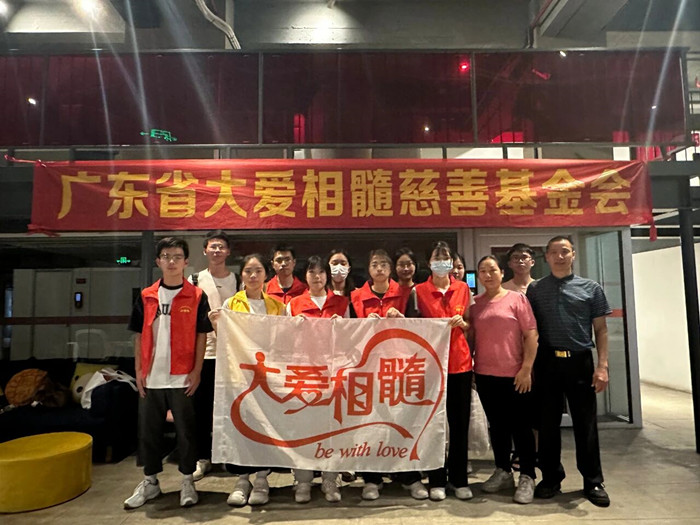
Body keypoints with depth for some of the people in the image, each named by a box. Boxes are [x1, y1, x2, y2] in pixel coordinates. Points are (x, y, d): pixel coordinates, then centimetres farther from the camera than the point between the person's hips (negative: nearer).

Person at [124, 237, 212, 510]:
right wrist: (138, 370, 3)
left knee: (185, 431, 6)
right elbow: (139, 335, 9)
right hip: (151, 377, 3)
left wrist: (197, 370, -8)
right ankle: (150, 481, 30)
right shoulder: (146, 296, 7)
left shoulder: (197, 296, -2)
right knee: (148, 431, 13)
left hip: (182, 377, -3)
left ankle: (187, 481, 22)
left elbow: (201, 335, -2)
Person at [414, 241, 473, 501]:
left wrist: (461, 322, -8)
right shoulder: (419, 290, 0)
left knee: (460, 422, 8)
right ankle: (437, 480, 19)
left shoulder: (463, 289, 6)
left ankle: (459, 479, 23)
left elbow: (471, 326, 13)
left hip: (460, 362, 2)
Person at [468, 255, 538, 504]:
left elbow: (531, 335, -6)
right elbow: (470, 336, 11)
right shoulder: (474, 303, 6)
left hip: (514, 375, -3)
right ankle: (502, 471, 29)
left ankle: (527, 477, 18)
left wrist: (526, 369, -12)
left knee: (520, 425, 5)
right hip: (485, 375, 4)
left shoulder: (517, 298, -3)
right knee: (497, 424, 14)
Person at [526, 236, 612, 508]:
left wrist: (602, 365, -6)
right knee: (547, 424, 9)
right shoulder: (534, 289, 6)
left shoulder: (591, 288, 5)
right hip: (546, 363, 1)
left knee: (585, 424, 7)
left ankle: (593, 482, 22)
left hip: (580, 362, 0)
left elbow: (600, 329, 3)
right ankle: (551, 478, 24)